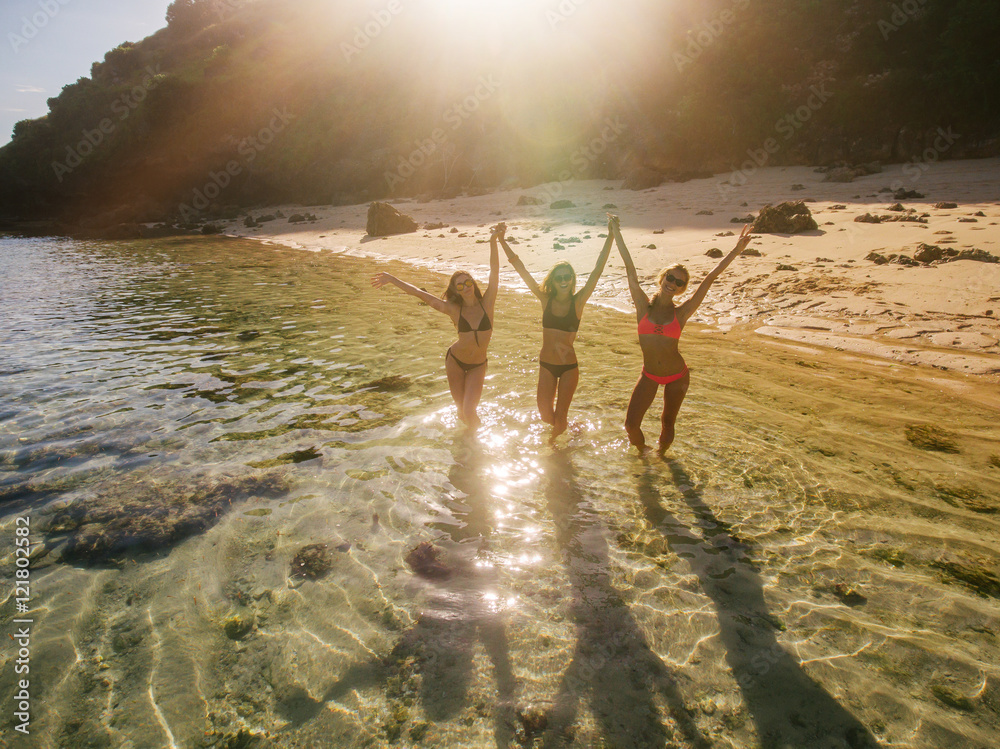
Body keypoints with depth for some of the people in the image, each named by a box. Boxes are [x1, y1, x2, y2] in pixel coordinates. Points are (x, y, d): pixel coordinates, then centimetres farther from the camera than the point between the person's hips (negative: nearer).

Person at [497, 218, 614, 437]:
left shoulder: (578, 302, -9)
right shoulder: (546, 300, -4)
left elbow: (597, 271, -16)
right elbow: (521, 269, -6)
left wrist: (610, 238, -24)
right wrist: (502, 241, -10)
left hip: (569, 367, -2)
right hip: (546, 365, 2)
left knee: (560, 417, 5)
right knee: (545, 415, 10)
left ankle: (554, 439, 38)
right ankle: (561, 427, 45)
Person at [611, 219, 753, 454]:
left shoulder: (681, 312, -6)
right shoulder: (643, 305, -6)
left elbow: (710, 278, -6)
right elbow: (630, 269, -8)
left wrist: (736, 250, -7)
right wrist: (617, 235, -7)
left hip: (677, 376, 0)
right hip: (649, 376, 0)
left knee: (668, 423, 13)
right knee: (631, 425, -2)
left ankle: (661, 455, 40)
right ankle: (642, 452, 30)